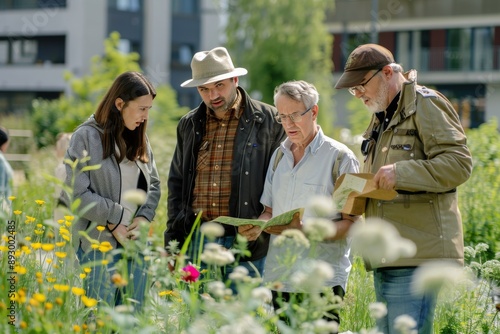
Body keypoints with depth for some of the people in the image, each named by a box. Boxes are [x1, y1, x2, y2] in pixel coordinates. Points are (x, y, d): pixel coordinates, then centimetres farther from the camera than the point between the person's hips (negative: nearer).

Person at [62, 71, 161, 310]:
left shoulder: (139, 139, 12)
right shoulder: (87, 137, -7)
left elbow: (154, 185, 15)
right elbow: (74, 193, -11)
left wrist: (144, 217, -5)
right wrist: (115, 218, -11)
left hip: (135, 241, 6)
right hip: (99, 243, -6)